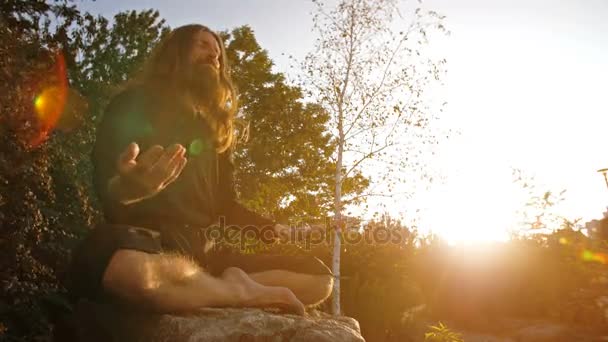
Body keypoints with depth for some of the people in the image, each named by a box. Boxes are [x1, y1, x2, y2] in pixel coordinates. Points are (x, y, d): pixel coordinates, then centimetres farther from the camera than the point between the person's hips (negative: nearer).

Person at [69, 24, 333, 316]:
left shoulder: (217, 127, 21)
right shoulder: (135, 105, 6)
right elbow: (104, 180, -8)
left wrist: (274, 230, 8)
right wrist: (125, 189, -33)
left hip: (204, 253, 5)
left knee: (318, 275, -4)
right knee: (127, 270, -42)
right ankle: (242, 292, -19)